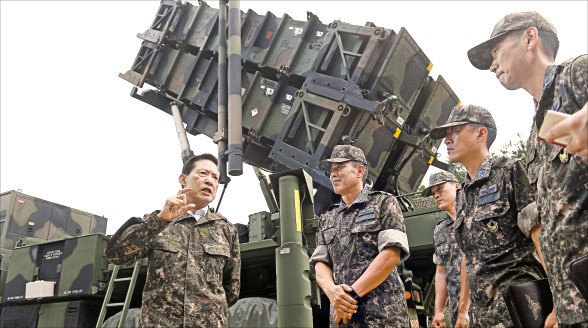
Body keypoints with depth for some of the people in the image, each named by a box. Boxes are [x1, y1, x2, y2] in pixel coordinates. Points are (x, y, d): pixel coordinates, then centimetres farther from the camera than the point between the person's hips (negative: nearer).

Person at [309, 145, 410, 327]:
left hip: (382, 313, -4)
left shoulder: (384, 203, 2)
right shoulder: (327, 219, 16)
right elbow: (320, 263, 9)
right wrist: (331, 290, -13)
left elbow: (392, 255, -10)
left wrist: (352, 294, -13)